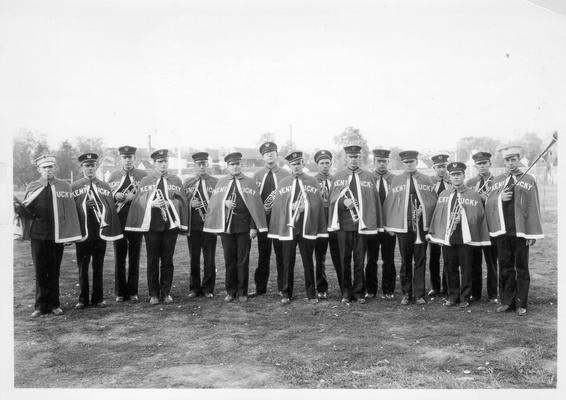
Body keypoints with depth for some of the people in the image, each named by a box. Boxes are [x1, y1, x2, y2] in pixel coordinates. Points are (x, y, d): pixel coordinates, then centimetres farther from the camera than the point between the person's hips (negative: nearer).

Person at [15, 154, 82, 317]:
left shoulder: (64, 187, 4)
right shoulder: (32, 187, 9)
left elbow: (70, 211, 0)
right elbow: (27, 211, 9)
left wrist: (70, 235, -5)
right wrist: (19, 206, -14)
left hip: (57, 235, -1)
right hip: (38, 234, 1)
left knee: (54, 270, 6)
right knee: (40, 271, 5)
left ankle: (53, 304, 17)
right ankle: (41, 305, 16)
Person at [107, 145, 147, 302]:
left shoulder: (143, 175, 3)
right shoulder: (114, 176, 10)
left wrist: (133, 197, -16)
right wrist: (116, 196, -8)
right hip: (118, 221, 2)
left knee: (134, 258, 5)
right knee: (119, 258, 5)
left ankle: (133, 292, 15)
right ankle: (120, 292, 15)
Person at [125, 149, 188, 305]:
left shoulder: (175, 180, 8)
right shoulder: (145, 181, 7)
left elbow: (181, 200, 3)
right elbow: (139, 201, 1)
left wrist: (169, 203, -15)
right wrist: (152, 203, -16)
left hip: (171, 225, 1)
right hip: (151, 225, 0)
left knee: (167, 260, 6)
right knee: (152, 261, 3)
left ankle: (166, 292, 16)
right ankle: (154, 294, 14)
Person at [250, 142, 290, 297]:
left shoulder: (286, 175, 3)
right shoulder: (257, 176, 11)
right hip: (262, 220, 2)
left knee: (281, 255, 3)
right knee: (263, 254, 7)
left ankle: (282, 288, 13)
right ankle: (260, 288, 16)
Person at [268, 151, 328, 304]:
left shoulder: (312, 182, 7)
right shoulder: (283, 182, 10)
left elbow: (317, 204, 2)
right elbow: (277, 205, 8)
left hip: (307, 228, 0)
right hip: (287, 227, 1)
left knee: (308, 262, 6)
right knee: (288, 262, 5)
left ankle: (311, 293, 17)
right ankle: (286, 294, 17)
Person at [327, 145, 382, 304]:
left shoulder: (369, 176, 7)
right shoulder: (338, 176, 9)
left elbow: (374, 200, 6)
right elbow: (333, 200, 8)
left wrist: (376, 224, 2)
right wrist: (343, 202, -14)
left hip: (363, 224, 0)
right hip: (344, 224, 1)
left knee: (360, 260, 3)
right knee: (344, 259, 6)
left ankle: (359, 292, 16)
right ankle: (346, 292, 17)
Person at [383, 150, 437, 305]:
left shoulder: (426, 180, 10)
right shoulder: (396, 180, 8)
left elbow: (433, 200, 10)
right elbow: (389, 203, 6)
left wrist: (424, 209, -8)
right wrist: (389, 225, 2)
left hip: (422, 226, 0)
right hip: (403, 226, 0)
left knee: (420, 261, 2)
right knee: (405, 261, 4)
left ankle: (419, 294, 11)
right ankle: (407, 294, 14)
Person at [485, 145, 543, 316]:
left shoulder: (529, 180, 3)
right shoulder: (497, 180, 12)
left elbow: (533, 208, -2)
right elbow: (488, 203, 10)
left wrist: (533, 234, -7)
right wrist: (499, 197, -11)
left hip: (520, 231, -3)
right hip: (502, 231, 3)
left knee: (521, 268, 5)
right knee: (505, 268, 8)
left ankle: (521, 303, 14)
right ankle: (507, 302, 18)